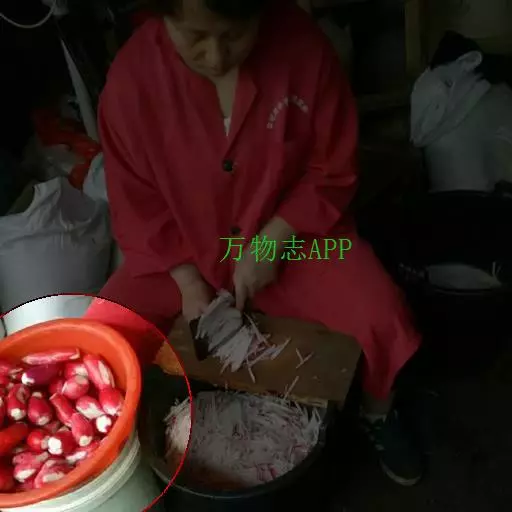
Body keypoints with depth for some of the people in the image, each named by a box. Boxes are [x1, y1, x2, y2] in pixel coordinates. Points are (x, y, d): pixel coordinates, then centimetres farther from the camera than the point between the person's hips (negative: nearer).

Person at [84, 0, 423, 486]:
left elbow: (333, 170, -8)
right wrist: (188, 282, -15)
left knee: (384, 320, -21)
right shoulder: (131, 76, -17)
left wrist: (272, 239, -19)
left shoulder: (303, 47, -18)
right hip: (182, 250, 1)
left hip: (292, 236, 0)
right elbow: (137, 203, -7)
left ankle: (377, 412, 18)